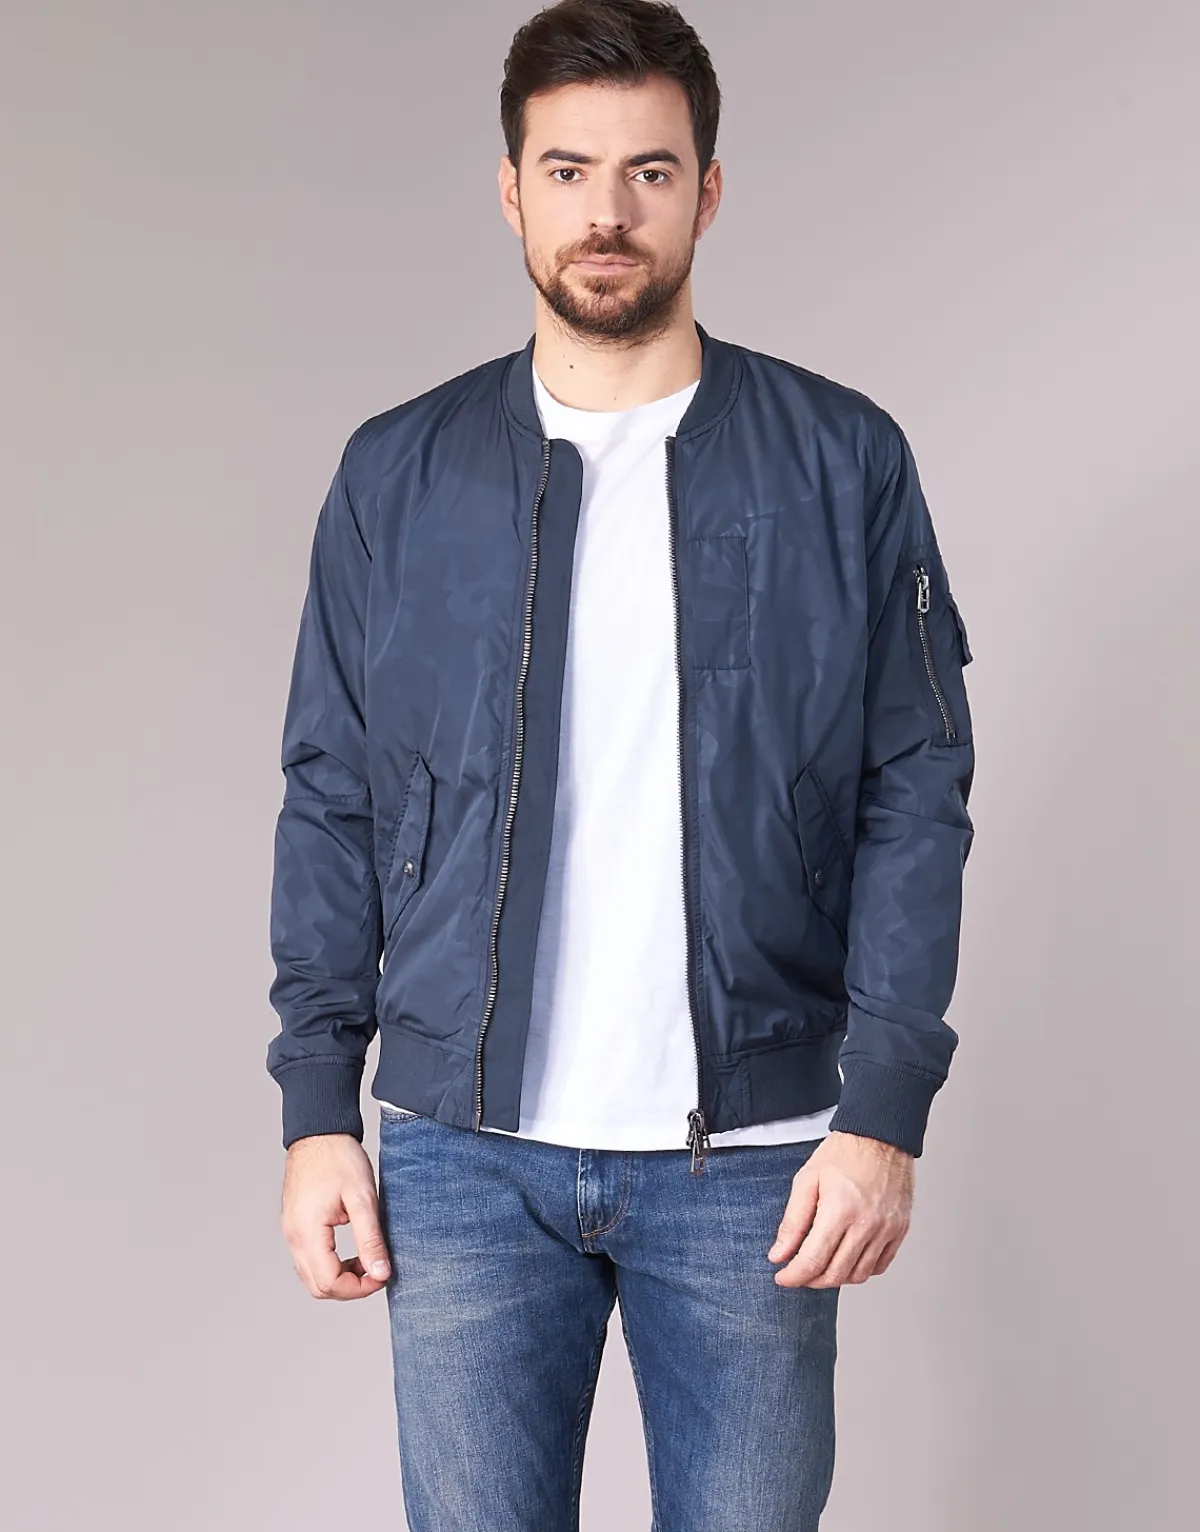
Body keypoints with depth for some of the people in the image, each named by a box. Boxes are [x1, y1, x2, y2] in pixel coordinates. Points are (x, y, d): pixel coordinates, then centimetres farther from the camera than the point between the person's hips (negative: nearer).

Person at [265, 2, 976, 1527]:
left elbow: (915, 800, -1)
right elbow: (330, 806, 6)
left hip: (754, 1159, -1)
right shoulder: (396, 474, 5)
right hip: (466, 1156, 1)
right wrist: (317, 1111, 1)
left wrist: (884, 1111, -8)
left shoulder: (843, 462, 1)